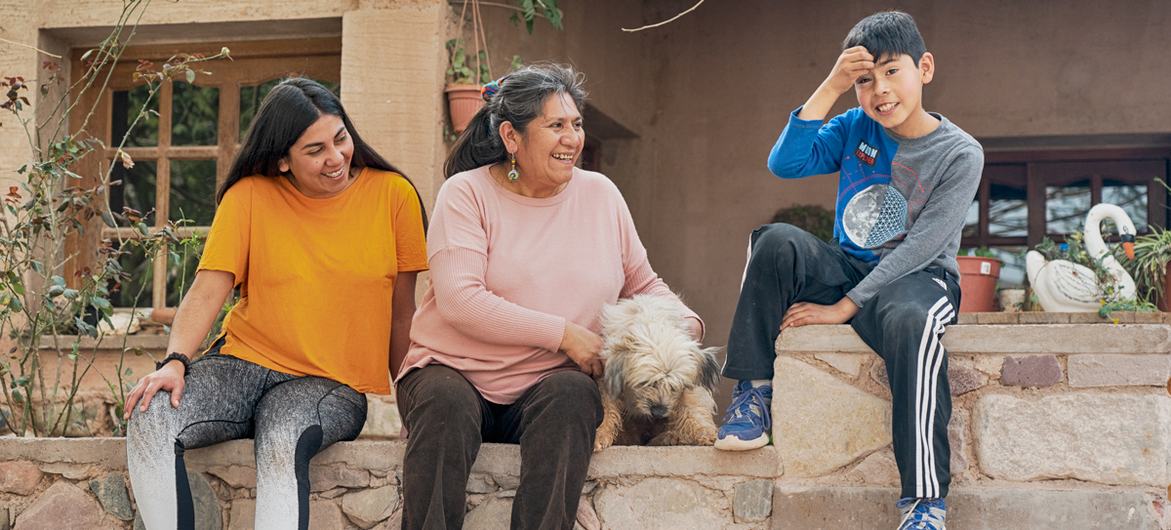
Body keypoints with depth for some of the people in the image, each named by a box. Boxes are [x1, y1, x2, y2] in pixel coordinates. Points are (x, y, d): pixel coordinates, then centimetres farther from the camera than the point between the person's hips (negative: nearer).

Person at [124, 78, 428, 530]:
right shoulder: (250, 195, 2)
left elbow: (401, 315, 6)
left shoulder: (392, 195, 1)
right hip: (244, 362, 2)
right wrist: (175, 362, -20)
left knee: (282, 443, -37)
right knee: (149, 420, -27)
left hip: (334, 384, -2)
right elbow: (207, 293, -3)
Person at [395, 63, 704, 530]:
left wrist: (684, 325, -3)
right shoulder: (467, 193, -2)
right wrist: (565, 334, -18)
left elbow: (643, 284, 20)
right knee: (446, 403, -35)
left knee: (570, 396, -32)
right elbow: (459, 301, -15)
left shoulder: (600, 194, 11)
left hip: (552, 382, 2)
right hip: (455, 370, -2)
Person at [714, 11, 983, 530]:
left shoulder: (960, 154, -7)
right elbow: (783, 163, -9)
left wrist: (842, 309, -20)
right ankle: (753, 389, -16)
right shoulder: (855, 128, 6)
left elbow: (920, 247, -15)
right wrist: (830, 87, -15)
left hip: (918, 277, -4)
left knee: (910, 323, -40)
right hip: (848, 268, 4)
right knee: (776, 242, -24)